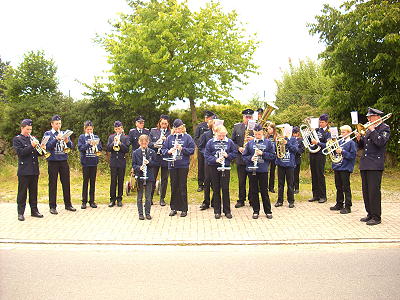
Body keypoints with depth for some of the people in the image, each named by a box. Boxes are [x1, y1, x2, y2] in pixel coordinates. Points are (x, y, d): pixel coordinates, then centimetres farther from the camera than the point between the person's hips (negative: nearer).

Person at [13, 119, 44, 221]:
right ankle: (20, 213, 5)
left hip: (34, 169, 5)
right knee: (22, 192, 0)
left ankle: (34, 210, 18)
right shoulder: (17, 139, 0)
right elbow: (20, 153, -13)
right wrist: (32, 146, -20)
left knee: (34, 191, 10)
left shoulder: (33, 139, 16)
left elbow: (38, 153, 15)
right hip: (24, 170, -5)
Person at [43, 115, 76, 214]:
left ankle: (68, 204, 17)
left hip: (64, 161, 3)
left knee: (66, 183, 7)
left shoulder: (64, 133, 11)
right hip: (53, 162, -3)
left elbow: (71, 146, 6)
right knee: (53, 184, 2)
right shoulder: (48, 134, 2)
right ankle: (52, 206, 8)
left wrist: (67, 141, -16)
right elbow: (47, 147, -11)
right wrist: (56, 139, -22)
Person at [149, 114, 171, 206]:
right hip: (155, 157, 1)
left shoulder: (171, 133, 0)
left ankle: (162, 198, 18)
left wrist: (166, 140, -21)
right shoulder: (153, 131, 7)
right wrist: (154, 144, -14)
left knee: (164, 179, 7)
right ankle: (150, 197, 17)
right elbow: (149, 143, 6)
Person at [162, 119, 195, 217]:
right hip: (172, 165, 3)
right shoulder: (169, 137, 8)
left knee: (182, 187, 2)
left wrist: (182, 148, -14)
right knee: (174, 187, 8)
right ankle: (174, 208, 18)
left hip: (183, 165, -2)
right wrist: (169, 151, -12)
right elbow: (163, 149, 7)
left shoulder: (187, 137, 1)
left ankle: (184, 209, 11)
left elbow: (192, 150, -3)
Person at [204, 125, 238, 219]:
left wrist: (228, 155, -10)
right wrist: (215, 160, -17)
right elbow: (206, 155, -3)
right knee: (216, 190, 6)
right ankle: (217, 211, 15)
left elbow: (235, 153, 8)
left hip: (225, 168, 0)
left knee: (225, 189, 1)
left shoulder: (229, 142, 3)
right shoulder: (210, 142, -1)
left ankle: (227, 211, 12)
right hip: (214, 168, 0)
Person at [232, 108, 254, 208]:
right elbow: (232, 141, 9)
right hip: (241, 158, 1)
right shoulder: (236, 127, 8)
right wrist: (238, 148, -7)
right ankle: (241, 200, 16)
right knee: (241, 180, 6)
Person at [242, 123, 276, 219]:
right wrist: (250, 158, -11)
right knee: (253, 191, 7)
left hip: (263, 170, -1)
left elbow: (273, 156, 0)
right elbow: (244, 156, 8)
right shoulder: (250, 143, 6)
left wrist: (262, 153, -11)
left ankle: (268, 211, 16)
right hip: (252, 170, 2)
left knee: (264, 191, 4)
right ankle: (256, 211, 18)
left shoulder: (268, 142, 3)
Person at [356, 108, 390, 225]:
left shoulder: (385, 128, -1)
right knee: (366, 191, 10)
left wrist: (372, 130, -14)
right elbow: (361, 146, 19)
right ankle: (370, 214, 20)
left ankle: (376, 217, -2)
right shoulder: (368, 129, 19)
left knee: (374, 191, -9)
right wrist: (359, 139, 0)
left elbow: (381, 142, -18)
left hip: (375, 165, -8)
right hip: (365, 164, 8)